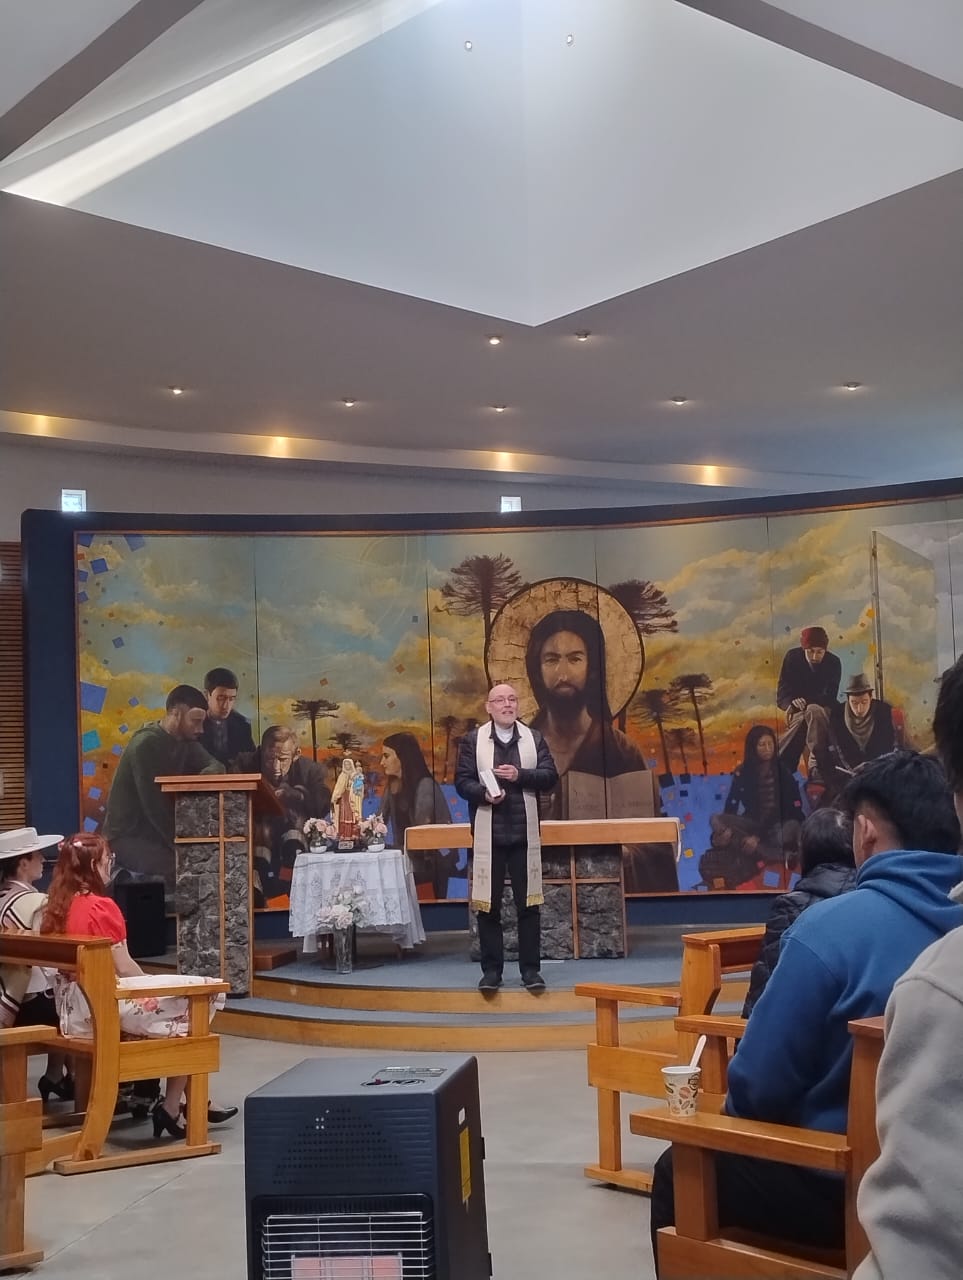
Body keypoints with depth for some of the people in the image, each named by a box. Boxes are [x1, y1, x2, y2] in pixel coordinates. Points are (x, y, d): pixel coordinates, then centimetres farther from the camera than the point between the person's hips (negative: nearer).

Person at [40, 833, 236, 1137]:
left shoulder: (58, 906, 9)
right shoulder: (102, 907, -15)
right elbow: (123, 967, -15)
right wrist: (154, 984, 5)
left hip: (74, 1005, 9)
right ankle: (172, 1106, 3)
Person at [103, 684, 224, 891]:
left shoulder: (185, 742, 5)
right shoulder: (146, 745, -21)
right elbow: (154, 806, -24)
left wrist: (208, 774, -24)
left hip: (158, 833, 9)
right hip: (128, 838, -9)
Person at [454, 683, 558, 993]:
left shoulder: (534, 738, 7)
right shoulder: (473, 740, 3)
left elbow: (550, 776, 1)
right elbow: (462, 781, -1)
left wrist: (520, 775, -14)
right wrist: (484, 794, -20)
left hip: (525, 833, 1)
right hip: (488, 834, -1)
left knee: (528, 903, 3)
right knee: (488, 905, 2)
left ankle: (530, 969, 10)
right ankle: (491, 970, 10)